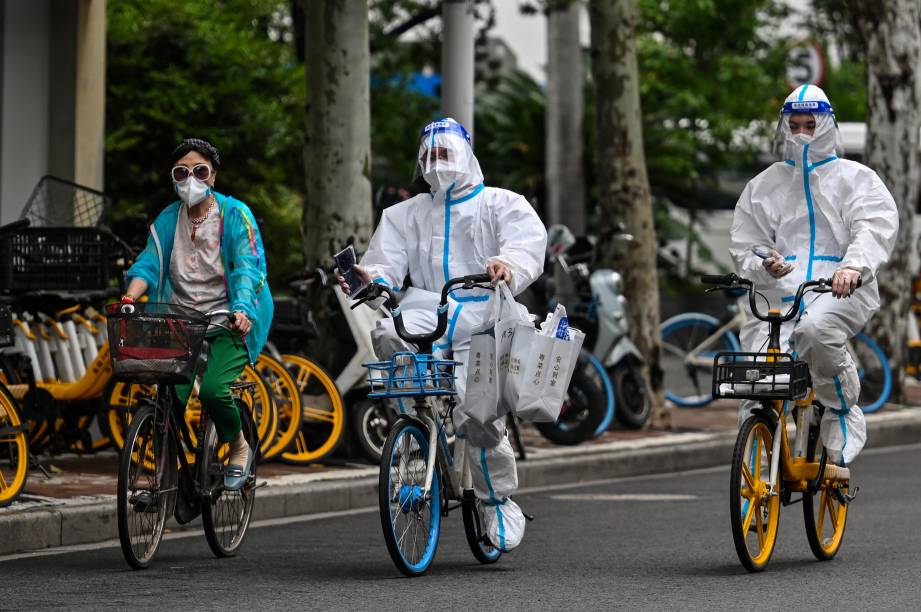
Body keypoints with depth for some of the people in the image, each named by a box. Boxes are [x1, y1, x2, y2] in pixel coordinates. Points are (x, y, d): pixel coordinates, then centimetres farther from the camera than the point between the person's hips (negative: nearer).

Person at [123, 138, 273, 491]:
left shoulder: (235, 215, -1)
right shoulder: (167, 220, 12)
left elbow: (249, 267, -10)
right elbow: (149, 264, 5)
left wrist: (242, 309, -27)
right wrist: (130, 296, -16)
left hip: (227, 321, -4)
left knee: (213, 389, -24)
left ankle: (239, 448, 5)